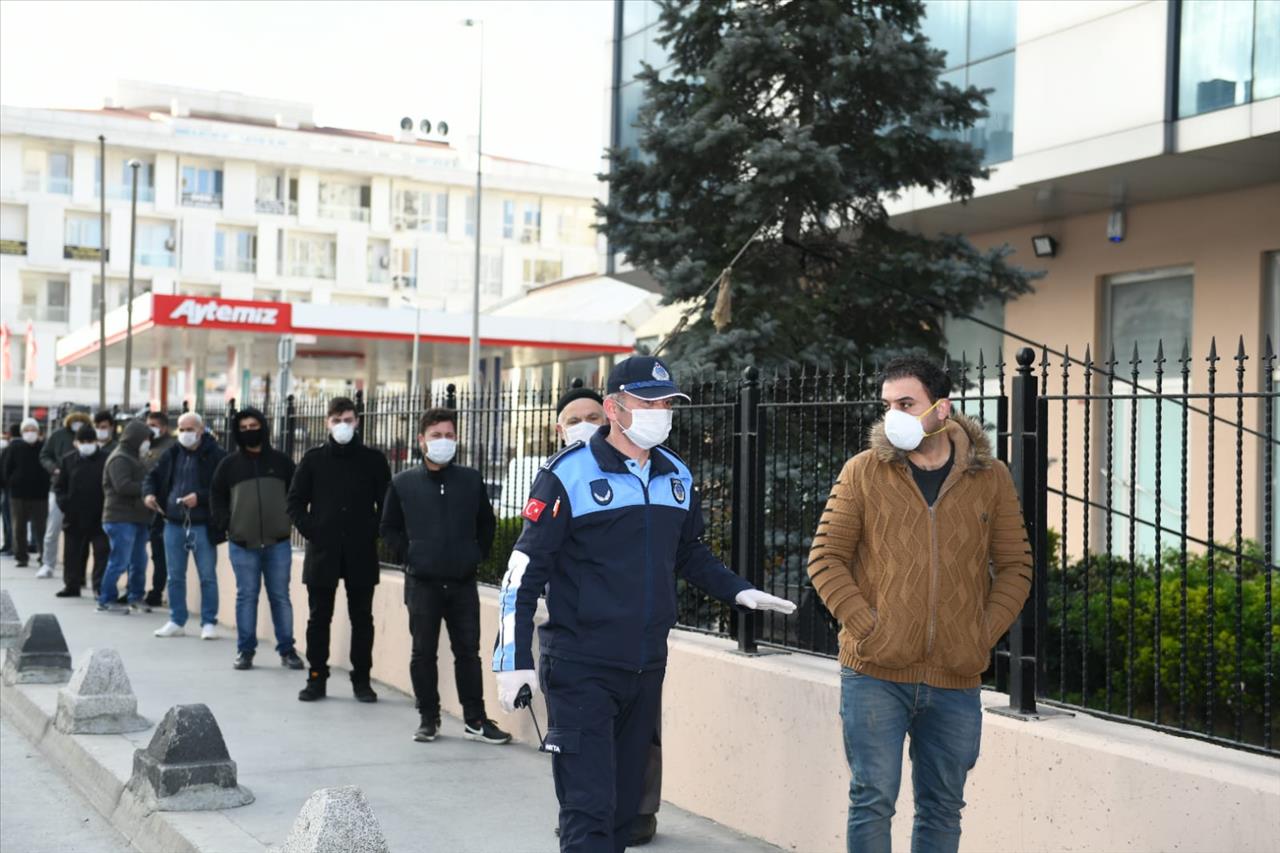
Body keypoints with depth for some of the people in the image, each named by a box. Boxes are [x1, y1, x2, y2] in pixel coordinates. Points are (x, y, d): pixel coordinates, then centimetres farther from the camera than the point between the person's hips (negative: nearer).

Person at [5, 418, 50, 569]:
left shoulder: (44, 448, -2)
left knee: (40, 527, -2)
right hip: (18, 494, 2)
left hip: (40, 494, -2)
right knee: (19, 527, 6)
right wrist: (11, 485, 0)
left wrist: (47, 488, -4)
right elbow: (8, 468, 6)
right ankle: (21, 556, 13)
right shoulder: (15, 447, 2)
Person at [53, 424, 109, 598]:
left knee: (102, 552, -5)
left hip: (99, 518, -3)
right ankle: (72, 585, 23)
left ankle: (101, 586, 0)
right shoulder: (68, 460, 4)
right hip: (75, 517, 3)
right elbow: (59, 486, 8)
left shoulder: (105, 460, -5)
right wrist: (64, 505, -4)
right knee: (73, 553, 12)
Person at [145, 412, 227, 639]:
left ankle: (208, 623, 10)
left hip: (203, 526, -5)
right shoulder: (172, 454, 9)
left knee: (207, 576, 1)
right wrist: (148, 493, 0)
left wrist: (200, 497, -23)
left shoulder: (216, 456, -8)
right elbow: (154, 476, 20)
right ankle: (177, 622, 21)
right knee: (175, 576, 12)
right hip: (174, 524, 5)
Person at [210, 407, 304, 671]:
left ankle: (287, 649, 10)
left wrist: (290, 521, 3)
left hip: (278, 543, 0)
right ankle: (245, 650, 9)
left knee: (280, 597, 4)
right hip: (242, 544, 0)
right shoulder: (229, 464, 5)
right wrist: (226, 525, 0)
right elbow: (216, 498, 11)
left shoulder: (281, 461, 6)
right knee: (246, 596, 3)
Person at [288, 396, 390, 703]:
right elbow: (295, 502, 6)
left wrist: (373, 534, -4)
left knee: (362, 618, 5)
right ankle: (316, 678, 15)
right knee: (319, 618, 6)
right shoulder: (314, 459, 5)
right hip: (322, 552, 0)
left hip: (361, 554, 0)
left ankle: (362, 679, 13)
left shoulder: (374, 460, 4)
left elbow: (386, 505, 7)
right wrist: (311, 532, -5)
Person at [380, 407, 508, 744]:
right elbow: (389, 528, 9)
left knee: (468, 651, 5)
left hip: (463, 583, 1)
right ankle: (428, 718, 17)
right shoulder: (402, 483, 0)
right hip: (422, 583, -1)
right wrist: (409, 556, -1)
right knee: (423, 652, 6)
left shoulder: (471, 480, 3)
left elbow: (487, 523, 14)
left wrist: (477, 555, 5)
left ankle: (475, 719, 13)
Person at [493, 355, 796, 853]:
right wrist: (515, 660, -14)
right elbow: (524, 572, -10)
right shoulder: (569, 475, -11)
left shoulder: (677, 476, 8)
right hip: (581, 672, -6)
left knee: (623, 805, 14)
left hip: (646, 670, 6)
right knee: (590, 810, -8)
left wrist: (739, 592, 9)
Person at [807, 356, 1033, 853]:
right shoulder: (863, 471, 0)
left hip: (956, 681, 2)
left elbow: (1015, 566, 9)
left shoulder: (991, 478, 4)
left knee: (942, 807, 12)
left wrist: (986, 632, -3)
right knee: (873, 799, 0)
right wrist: (864, 626, -10)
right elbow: (825, 558, 0)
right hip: (875, 676, -2)